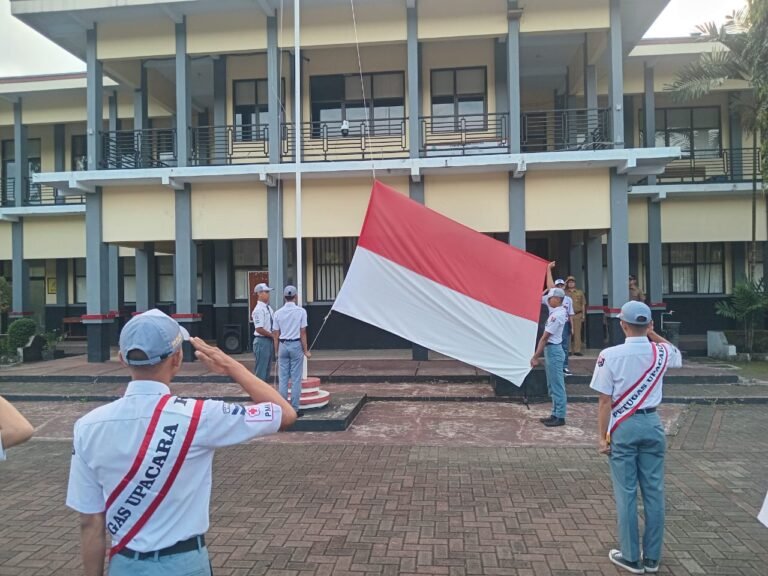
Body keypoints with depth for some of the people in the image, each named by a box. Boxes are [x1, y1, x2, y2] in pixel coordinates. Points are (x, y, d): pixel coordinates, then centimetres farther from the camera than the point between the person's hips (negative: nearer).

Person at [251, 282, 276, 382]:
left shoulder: (269, 308, 11)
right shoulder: (258, 309, -16)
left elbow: (274, 325, 19)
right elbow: (259, 329, -21)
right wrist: (273, 335, -12)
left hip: (270, 341, 9)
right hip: (262, 341, -9)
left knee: (267, 369, 16)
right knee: (260, 371, -2)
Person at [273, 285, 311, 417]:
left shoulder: (278, 313, 2)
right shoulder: (301, 311, -7)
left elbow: (276, 335, 4)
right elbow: (303, 333, -7)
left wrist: (276, 351, 13)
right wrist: (306, 350, -1)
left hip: (283, 346, 3)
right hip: (296, 345, -3)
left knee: (283, 379, 8)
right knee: (296, 379, 2)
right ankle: (295, 408, 5)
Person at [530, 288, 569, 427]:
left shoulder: (556, 315, -20)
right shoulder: (558, 311, 8)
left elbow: (544, 338, -20)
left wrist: (535, 357, -18)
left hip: (553, 350, -10)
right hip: (551, 349, 10)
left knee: (557, 385, -2)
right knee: (552, 385, 15)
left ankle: (560, 417, 5)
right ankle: (555, 414, 23)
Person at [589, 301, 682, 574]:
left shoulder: (610, 355, -15)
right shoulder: (662, 353, -3)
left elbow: (605, 401, -13)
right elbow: (678, 355, 24)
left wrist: (602, 436, -6)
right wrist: (653, 335, 18)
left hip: (623, 427, -3)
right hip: (651, 424, 4)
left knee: (626, 494, 6)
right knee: (654, 492, 12)